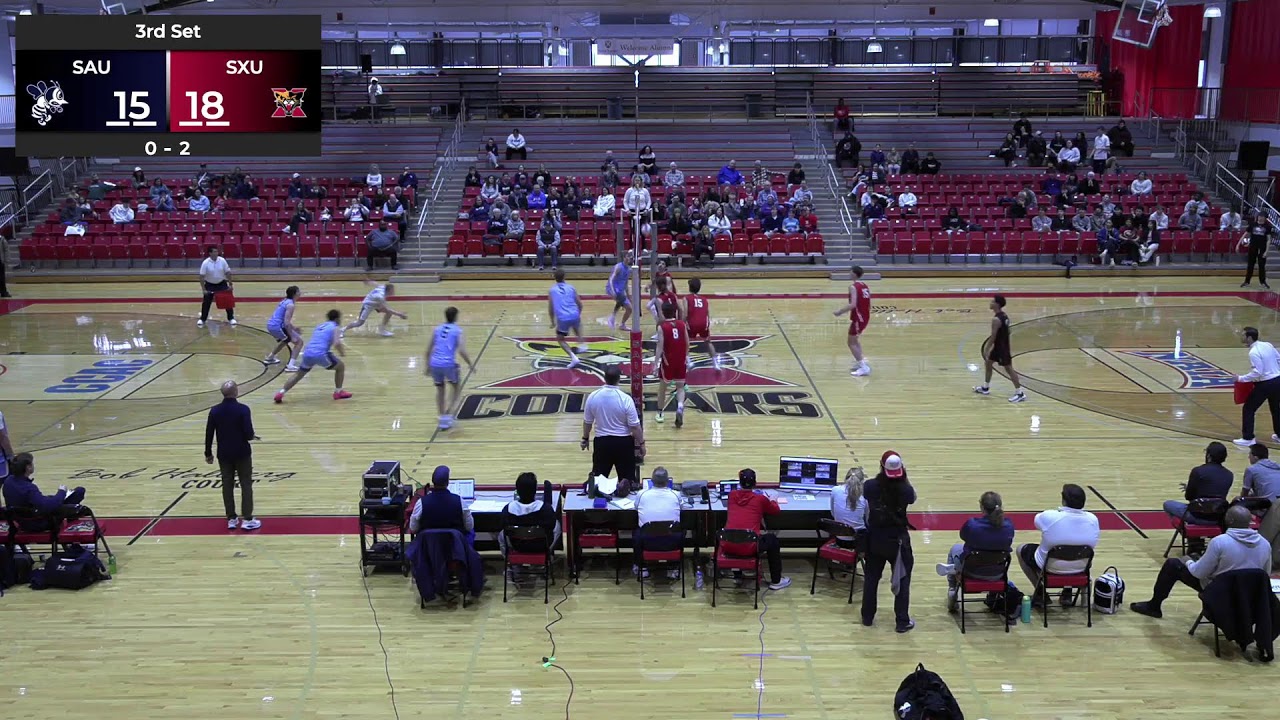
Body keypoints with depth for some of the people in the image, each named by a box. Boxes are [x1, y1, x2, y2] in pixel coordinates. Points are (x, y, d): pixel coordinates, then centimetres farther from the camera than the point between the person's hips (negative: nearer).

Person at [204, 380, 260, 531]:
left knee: (227, 486, 11)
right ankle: (247, 519, 4)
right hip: (242, 454, -3)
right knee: (246, 485, 6)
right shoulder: (243, 409, -16)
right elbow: (248, 434, -19)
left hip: (224, 454, 3)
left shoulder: (215, 411, -4)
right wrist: (253, 436, 5)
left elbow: (209, 434, 0)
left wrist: (208, 453, 12)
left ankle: (231, 519, 15)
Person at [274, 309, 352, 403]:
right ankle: (338, 392, 20)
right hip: (321, 355, -5)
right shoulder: (334, 327, 7)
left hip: (307, 353, 5)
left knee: (298, 375, 22)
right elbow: (337, 343, -8)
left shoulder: (319, 326, 26)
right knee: (341, 366, 17)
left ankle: (280, 393, 8)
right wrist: (342, 353, 8)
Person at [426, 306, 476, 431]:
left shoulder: (437, 329, 15)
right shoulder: (458, 331, 1)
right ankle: (447, 413, 8)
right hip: (448, 364, -4)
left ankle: (441, 418, 23)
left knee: (440, 389, 25)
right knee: (457, 387, 22)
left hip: (434, 364, 4)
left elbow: (428, 350, 16)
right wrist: (470, 364, 3)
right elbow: (462, 351, -11)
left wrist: (427, 366, 27)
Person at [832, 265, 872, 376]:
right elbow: (868, 304, 14)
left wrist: (840, 312, -19)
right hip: (866, 317, 9)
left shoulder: (853, 287, -16)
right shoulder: (865, 286, 10)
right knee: (855, 339, 27)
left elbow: (853, 305, -27)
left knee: (852, 343, 0)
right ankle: (860, 362, 25)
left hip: (858, 318, -9)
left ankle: (864, 367, -7)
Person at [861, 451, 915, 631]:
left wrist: (881, 476, 10)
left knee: (871, 577, 19)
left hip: (875, 539, 2)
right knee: (902, 580, 12)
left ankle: (867, 617, 29)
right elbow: (913, 497, 3)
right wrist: (906, 478, 0)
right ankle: (902, 622, 15)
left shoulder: (871, 486, -15)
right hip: (898, 540, -2)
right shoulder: (904, 489, -20)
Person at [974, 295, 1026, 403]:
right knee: (988, 363, 20)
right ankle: (985, 388, 32)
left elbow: (993, 337, -23)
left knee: (1008, 369, -3)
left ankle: (1020, 394, 2)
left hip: (1001, 347, -10)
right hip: (1000, 345, 10)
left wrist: (986, 350, -16)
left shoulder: (996, 319, -25)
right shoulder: (1004, 315, 5)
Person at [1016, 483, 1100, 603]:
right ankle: (1067, 594, 29)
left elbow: (1037, 521, 0)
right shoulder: (1093, 519, -15)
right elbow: (1093, 545, 5)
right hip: (1080, 570, 3)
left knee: (1021, 549, 24)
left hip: (1049, 568, -3)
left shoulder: (1049, 517, -25)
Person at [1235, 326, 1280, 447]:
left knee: (1248, 409, 3)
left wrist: (1241, 378, -15)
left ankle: (1248, 438, 3)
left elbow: (1257, 373, -24)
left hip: (1265, 384, -8)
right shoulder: (1268, 345, 4)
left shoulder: (1254, 352, -20)